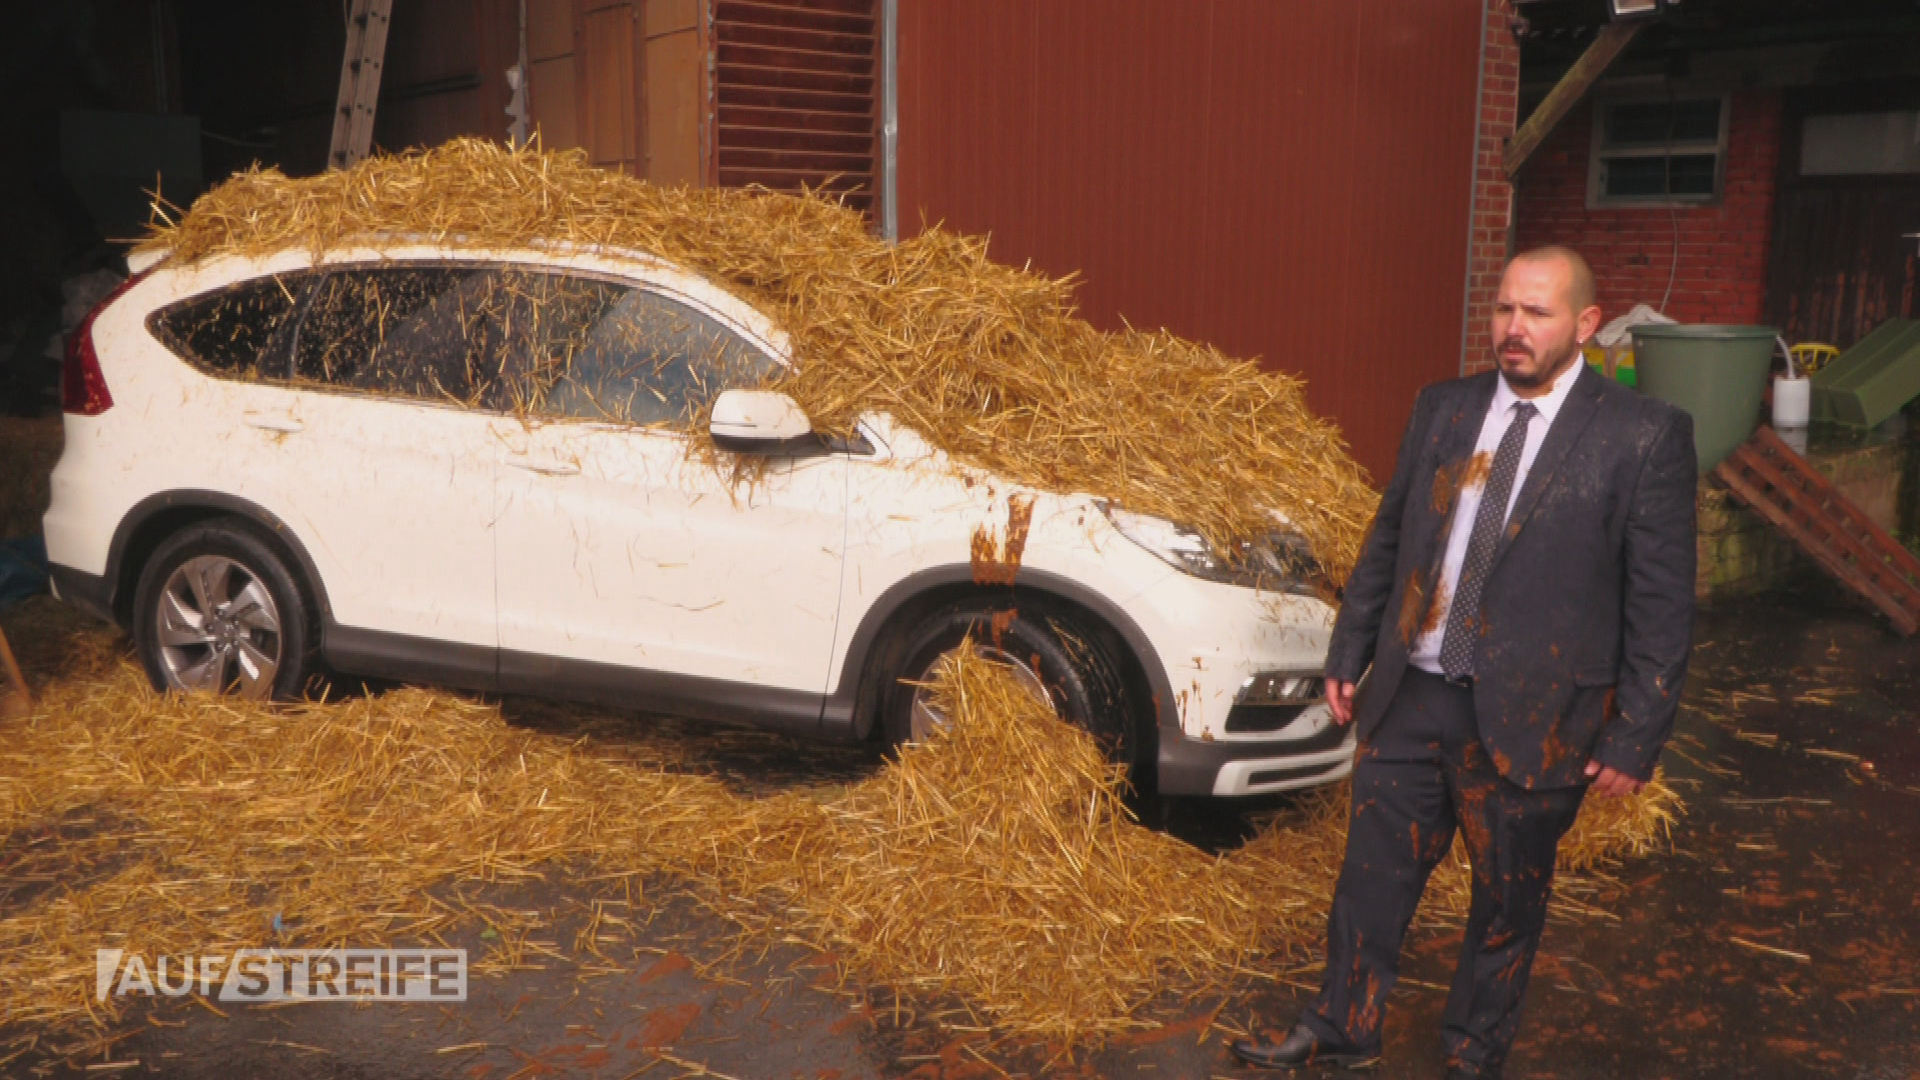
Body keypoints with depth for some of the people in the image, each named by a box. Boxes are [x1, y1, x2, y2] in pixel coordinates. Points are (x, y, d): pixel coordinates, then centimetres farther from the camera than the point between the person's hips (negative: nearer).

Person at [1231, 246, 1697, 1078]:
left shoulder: (1643, 437, -10)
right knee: (1372, 873, 15)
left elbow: (1663, 604, -8)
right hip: (1411, 698, 4)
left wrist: (1636, 739, -9)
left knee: (1507, 901, 15)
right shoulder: (1444, 409, 5)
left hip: (1529, 721, -4)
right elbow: (1387, 541, 12)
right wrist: (1348, 656, 11)